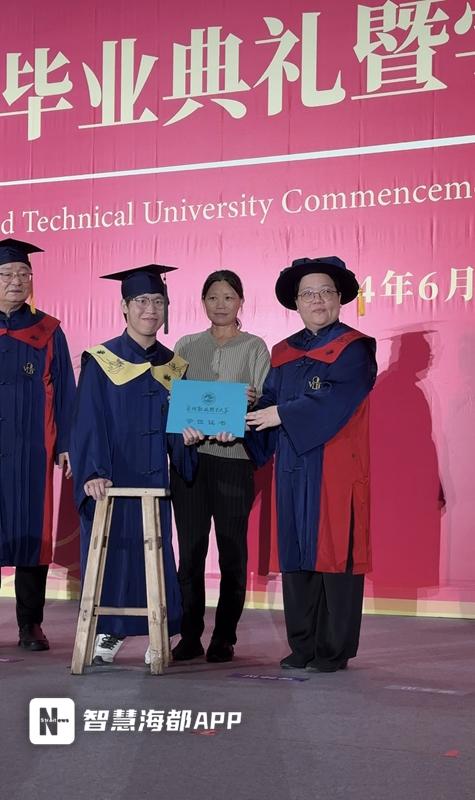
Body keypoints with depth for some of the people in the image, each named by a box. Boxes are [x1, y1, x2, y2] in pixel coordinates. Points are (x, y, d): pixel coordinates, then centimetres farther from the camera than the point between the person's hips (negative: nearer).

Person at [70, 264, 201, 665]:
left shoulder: (174, 366, 9)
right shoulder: (100, 361, -3)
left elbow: (177, 427, 13)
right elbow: (88, 423, -9)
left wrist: (187, 434, -10)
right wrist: (92, 473, -20)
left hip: (154, 480, 3)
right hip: (110, 481, -3)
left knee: (155, 554, 3)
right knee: (109, 554, 0)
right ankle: (108, 633, 13)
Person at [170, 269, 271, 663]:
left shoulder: (254, 348, 6)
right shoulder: (186, 346, 13)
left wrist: (251, 403, -22)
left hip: (234, 457, -2)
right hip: (189, 455, 2)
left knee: (232, 551, 0)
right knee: (190, 549, 1)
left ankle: (224, 638, 8)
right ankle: (190, 636, 7)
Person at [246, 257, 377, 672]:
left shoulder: (354, 349, -1)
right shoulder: (283, 353, 17)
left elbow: (332, 400, -15)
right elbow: (269, 401, 12)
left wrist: (281, 414, -14)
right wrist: (244, 416, -8)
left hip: (336, 467, -5)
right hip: (293, 468, 6)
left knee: (333, 552, -4)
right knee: (296, 555, 6)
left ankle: (334, 649, 2)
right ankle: (303, 645, 14)